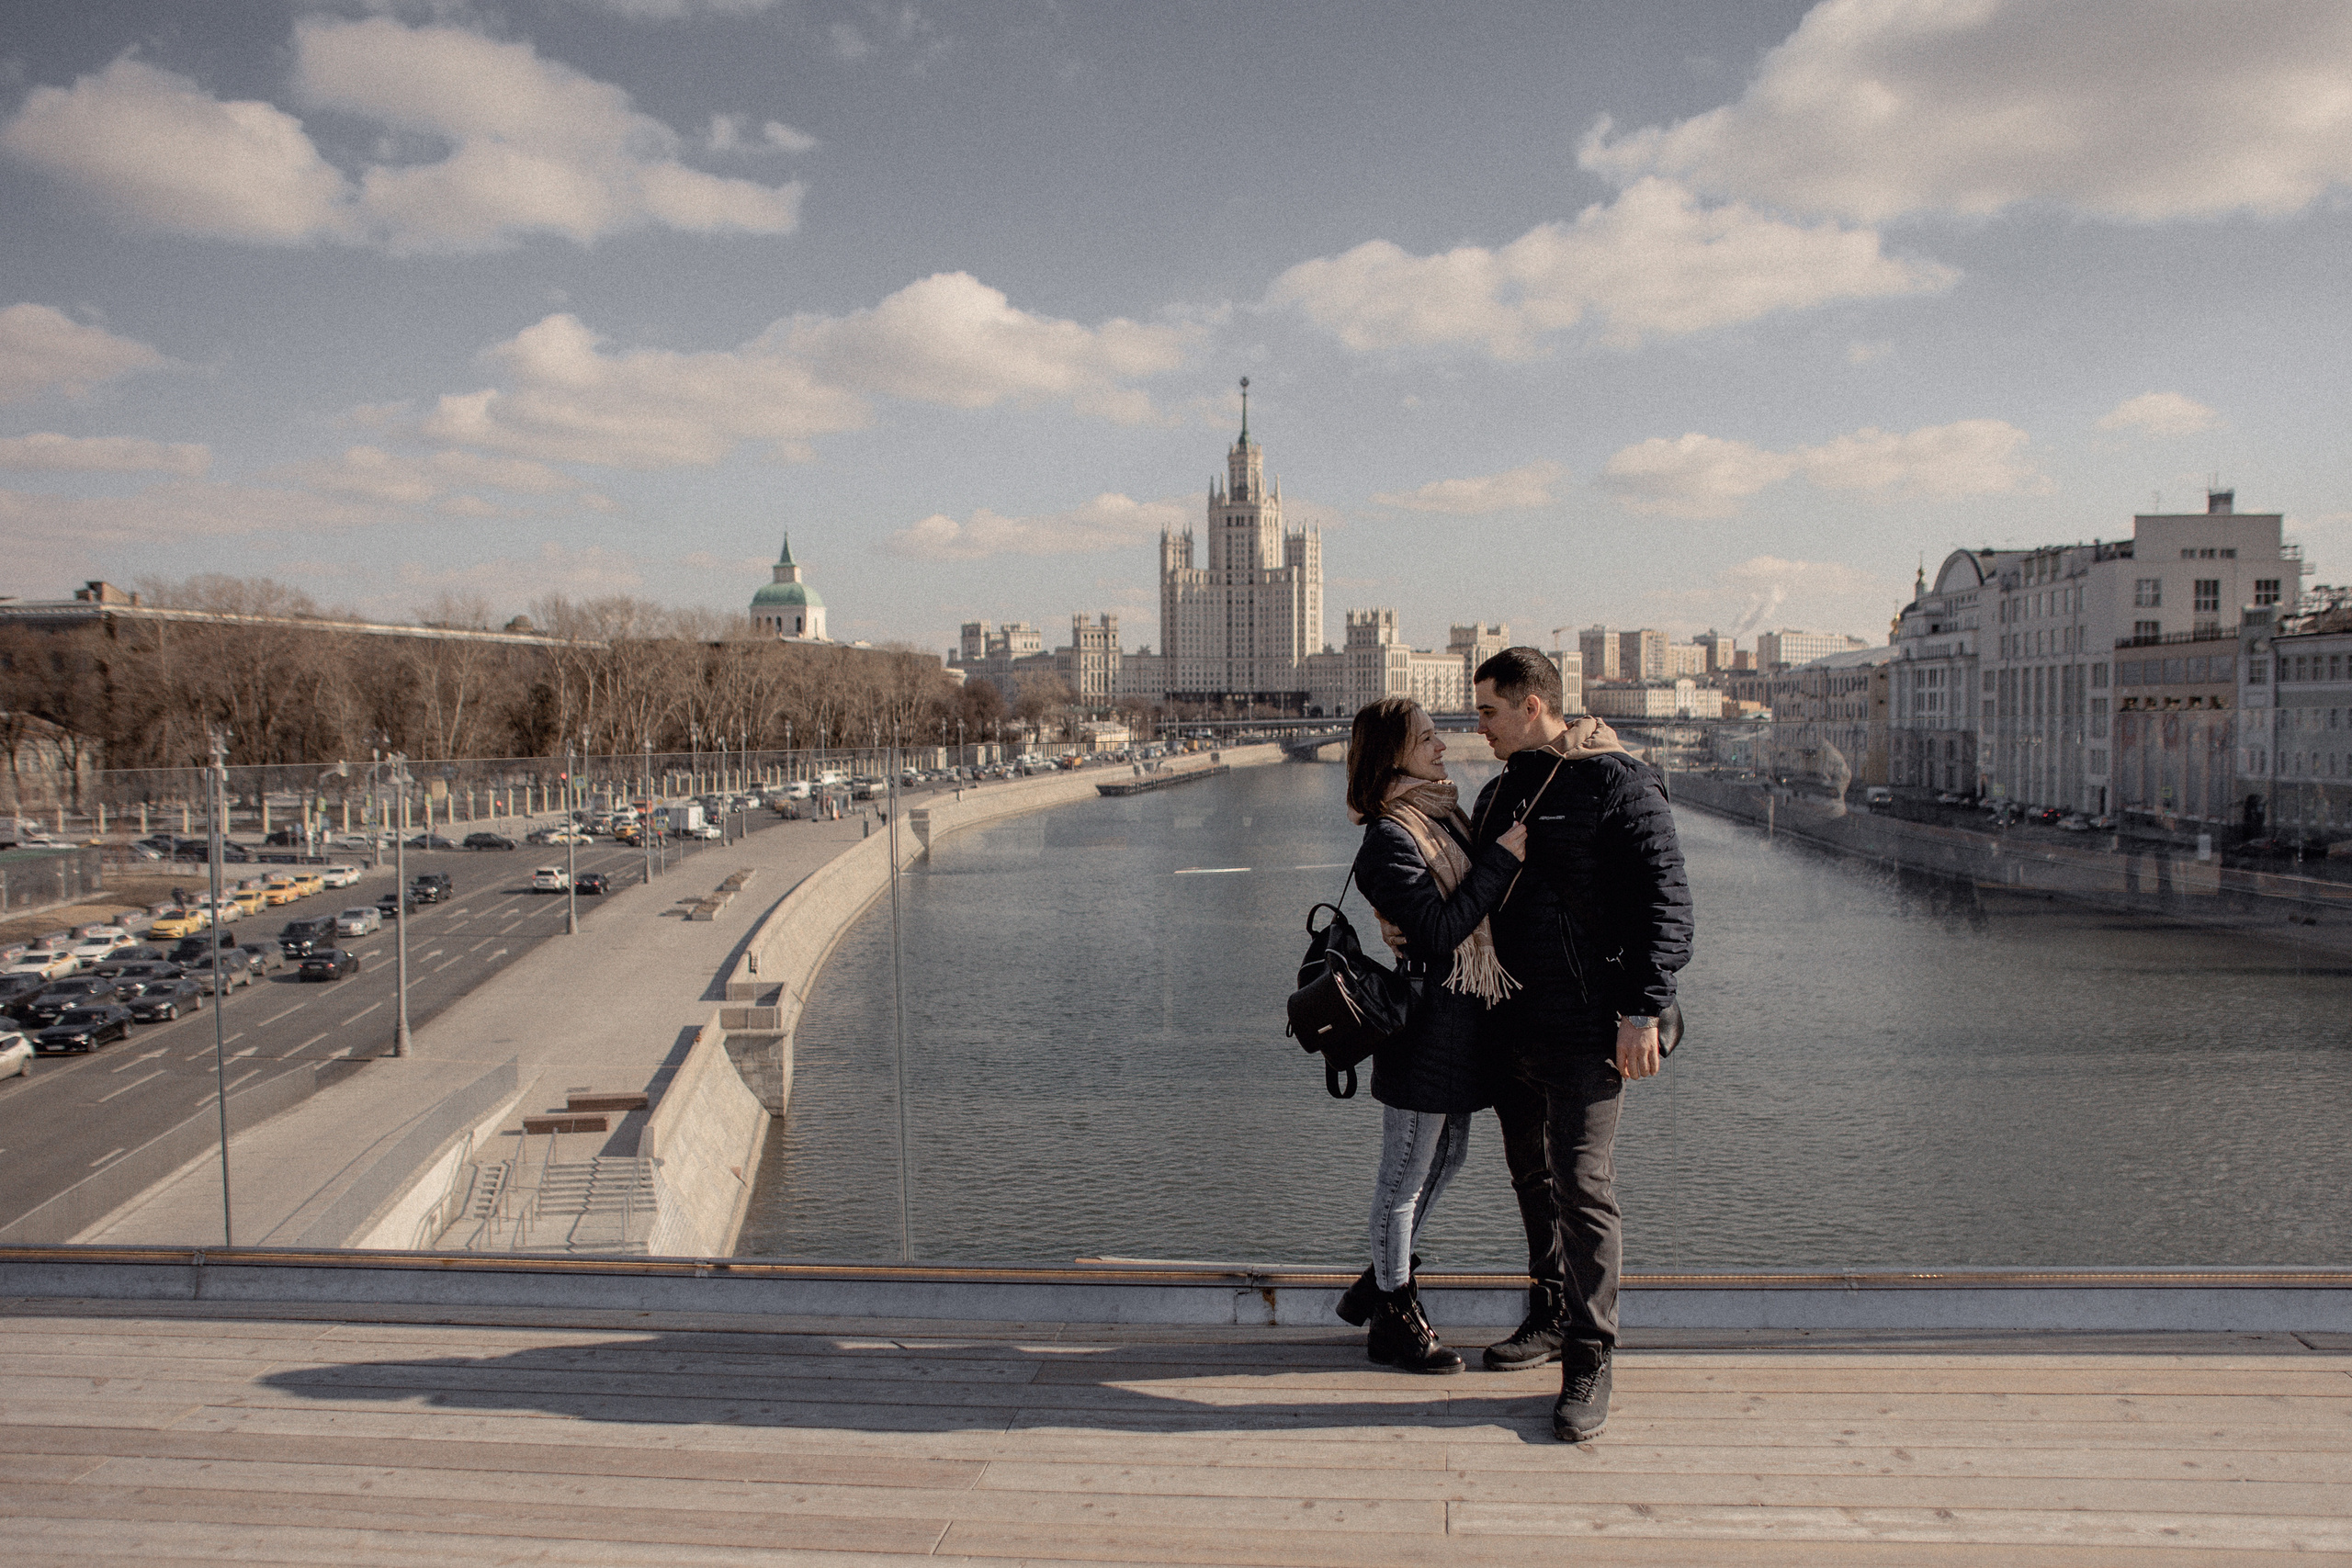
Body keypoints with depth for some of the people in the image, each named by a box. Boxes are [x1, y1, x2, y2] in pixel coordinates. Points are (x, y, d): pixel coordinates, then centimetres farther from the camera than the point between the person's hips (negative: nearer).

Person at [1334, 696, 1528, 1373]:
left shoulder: (1445, 816, 10)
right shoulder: (1390, 841, -19)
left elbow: (1478, 904, 19)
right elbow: (1441, 930, -24)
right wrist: (1503, 857, -21)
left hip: (1459, 1023, 10)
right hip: (1425, 1023, -10)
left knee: (1446, 1157, 21)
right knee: (1407, 1175, 4)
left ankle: (1377, 1283, 36)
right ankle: (1393, 1318, 20)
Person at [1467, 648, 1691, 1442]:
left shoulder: (1618, 783, -10)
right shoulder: (1500, 793, 15)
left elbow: (1665, 901, -14)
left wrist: (1644, 1011, -19)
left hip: (1584, 1032, -8)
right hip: (1509, 1027, 8)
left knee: (1583, 1185, -6)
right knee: (1532, 1178, 16)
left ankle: (1589, 1360, 3)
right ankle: (1550, 1317, 32)